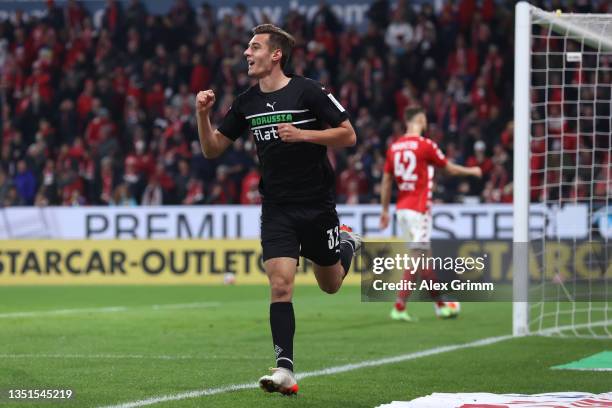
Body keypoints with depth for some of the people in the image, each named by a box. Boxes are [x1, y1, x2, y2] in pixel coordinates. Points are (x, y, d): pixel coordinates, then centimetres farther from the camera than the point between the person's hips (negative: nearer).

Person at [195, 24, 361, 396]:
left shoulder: (308, 92, -10)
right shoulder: (247, 103, 4)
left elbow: (348, 135, -9)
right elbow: (213, 149, 9)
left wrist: (302, 134, -20)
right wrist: (203, 115, -8)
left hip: (318, 204, -3)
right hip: (277, 208, 3)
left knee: (330, 285, 13)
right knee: (280, 284, -13)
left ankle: (347, 244, 47)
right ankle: (285, 370, -12)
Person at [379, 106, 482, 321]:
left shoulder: (394, 147, 7)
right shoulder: (425, 145, -11)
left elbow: (386, 181, 11)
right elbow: (450, 168, 1)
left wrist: (385, 210, 18)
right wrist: (472, 171, 19)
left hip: (401, 208, 7)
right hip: (418, 208, -7)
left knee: (424, 256, 15)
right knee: (417, 257, -8)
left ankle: (439, 304, 21)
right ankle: (399, 307, -14)